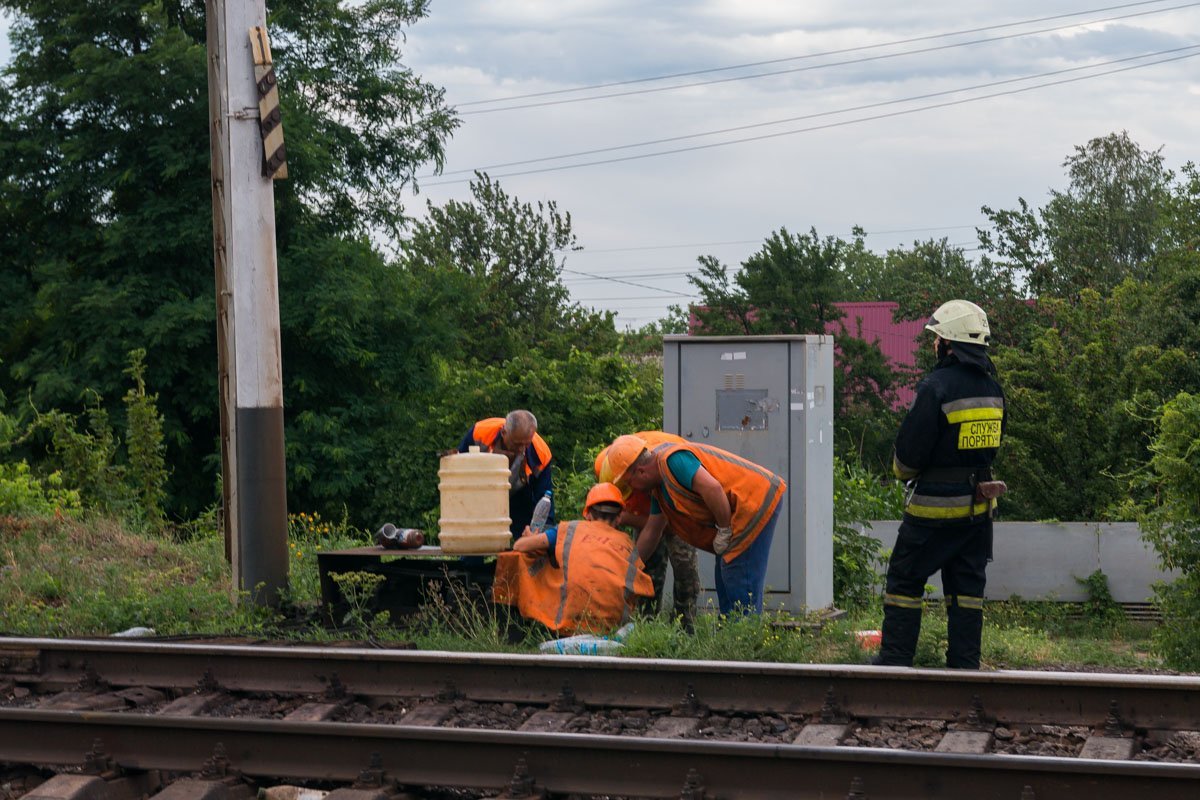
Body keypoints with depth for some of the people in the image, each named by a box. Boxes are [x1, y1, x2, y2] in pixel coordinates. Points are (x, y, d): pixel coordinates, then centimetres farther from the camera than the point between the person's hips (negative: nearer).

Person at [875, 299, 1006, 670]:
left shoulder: (936, 387, -18)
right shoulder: (992, 388, 5)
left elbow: (909, 450, -15)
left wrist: (905, 473, 6)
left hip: (935, 505, -7)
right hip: (978, 504, 7)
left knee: (904, 580, 4)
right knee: (967, 585, 12)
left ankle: (895, 659, 5)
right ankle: (965, 663, 12)